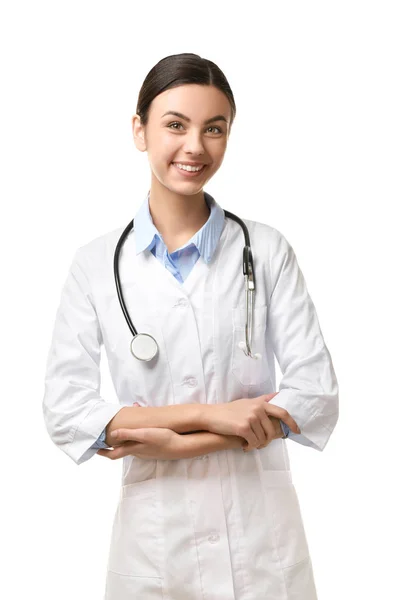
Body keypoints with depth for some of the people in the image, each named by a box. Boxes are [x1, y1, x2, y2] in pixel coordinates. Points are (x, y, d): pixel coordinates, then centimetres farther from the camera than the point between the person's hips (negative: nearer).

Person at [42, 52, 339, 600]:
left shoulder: (267, 250, -3)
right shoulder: (96, 264, -2)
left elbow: (317, 396, -8)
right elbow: (65, 414, -7)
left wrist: (175, 442, -14)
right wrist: (209, 415, -16)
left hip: (261, 535, 0)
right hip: (152, 539, 0)